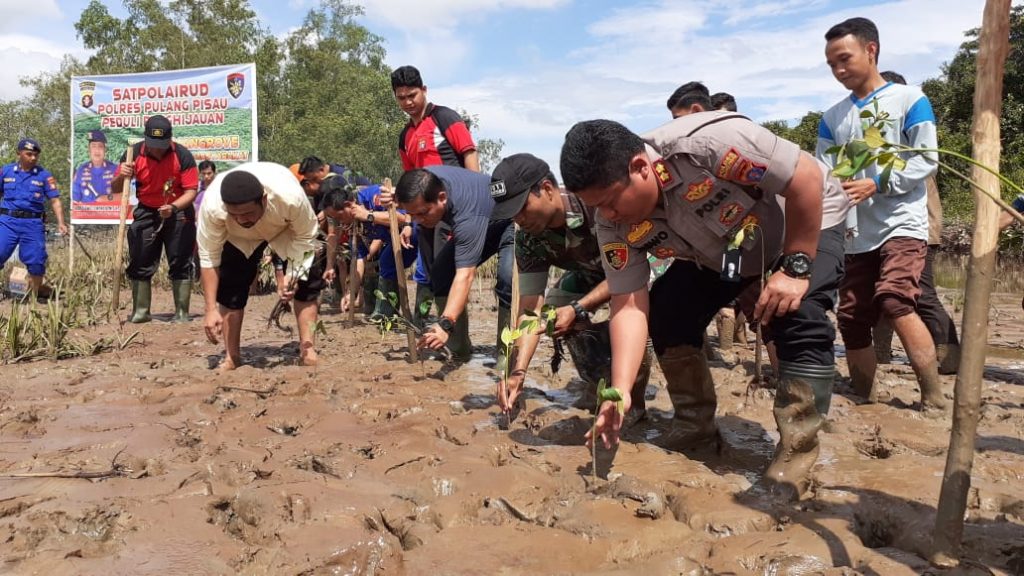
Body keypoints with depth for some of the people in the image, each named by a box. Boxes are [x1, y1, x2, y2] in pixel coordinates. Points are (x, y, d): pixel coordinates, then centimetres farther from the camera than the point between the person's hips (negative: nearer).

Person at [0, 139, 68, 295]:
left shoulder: (44, 175, 3)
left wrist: (60, 223, -12)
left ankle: (35, 295, 17)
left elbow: (55, 200, 0)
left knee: (36, 261, 1)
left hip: (33, 223, 0)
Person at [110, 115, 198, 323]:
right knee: (140, 263, 3)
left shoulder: (183, 155, -18)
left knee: (180, 264, -2)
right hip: (146, 212, 3)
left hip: (178, 212, -3)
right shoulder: (134, 153, -10)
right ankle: (140, 311, 14)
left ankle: (182, 313, 6)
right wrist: (122, 176, -27)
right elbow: (115, 188, -4)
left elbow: (191, 192, -17)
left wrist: (172, 207, -34)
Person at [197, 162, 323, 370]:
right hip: (238, 238, 1)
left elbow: (305, 237, -25)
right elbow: (208, 258, -28)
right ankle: (231, 357, 5)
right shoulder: (212, 205, -40)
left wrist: (293, 275, -37)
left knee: (308, 281, -14)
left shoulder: (290, 197, -45)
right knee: (229, 286, -9)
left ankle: (308, 351, -5)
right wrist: (211, 309, -30)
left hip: (288, 229, -1)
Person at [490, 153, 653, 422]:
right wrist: (518, 371, -35)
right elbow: (530, 308, -23)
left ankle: (633, 396, -7)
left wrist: (577, 309, -39)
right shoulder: (528, 241, -19)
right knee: (555, 305, -16)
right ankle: (600, 388, 5)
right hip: (594, 273, 6)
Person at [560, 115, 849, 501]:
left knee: (798, 316, -28)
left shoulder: (707, 141, -41)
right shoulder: (616, 227, -22)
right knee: (666, 314, -10)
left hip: (807, 222, -5)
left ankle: (797, 450, -13)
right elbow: (629, 306, -23)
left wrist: (795, 268, -32)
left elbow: (807, 179, -33)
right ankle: (695, 427, 9)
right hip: (719, 254, 5)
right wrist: (620, 390, -34)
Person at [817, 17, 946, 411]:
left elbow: (927, 160, -5)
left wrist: (876, 184, -18)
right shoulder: (832, 118, 13)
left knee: (895, 303, -26)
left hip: (902, 225, -5)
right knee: (852, 322, 4)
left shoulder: (909, 100, 1)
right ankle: (865, 404, 20)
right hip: (855, 235, 5)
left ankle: (935, 400, -15)